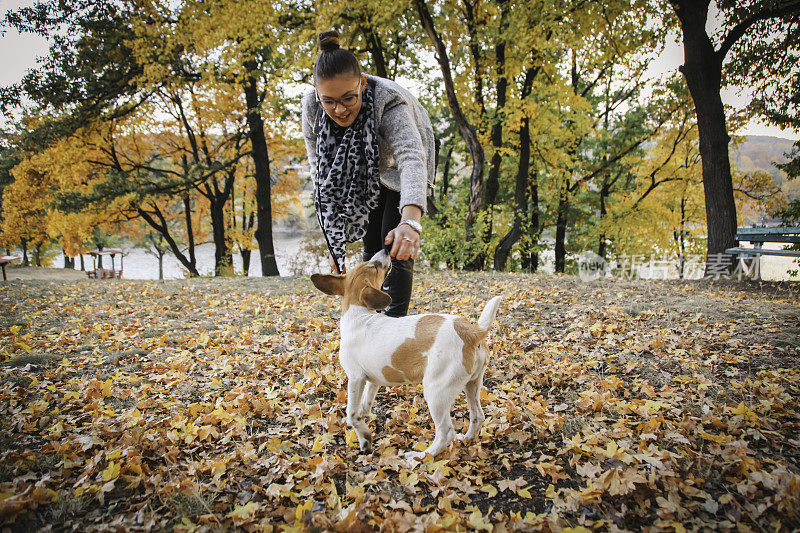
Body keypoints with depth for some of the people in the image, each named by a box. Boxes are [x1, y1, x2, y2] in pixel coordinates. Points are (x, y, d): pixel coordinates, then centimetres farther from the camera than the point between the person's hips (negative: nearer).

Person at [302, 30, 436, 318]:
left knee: (395, 250, -13)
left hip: (398, 172, -3)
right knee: (371, 248, 3)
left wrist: (410, 222, -75)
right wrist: (333, 239, -16)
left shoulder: (389, 102, -40)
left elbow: (412, 159, -56)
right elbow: (320, 170, -15)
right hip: (363, 177, 4)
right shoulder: (312, 107, -26)